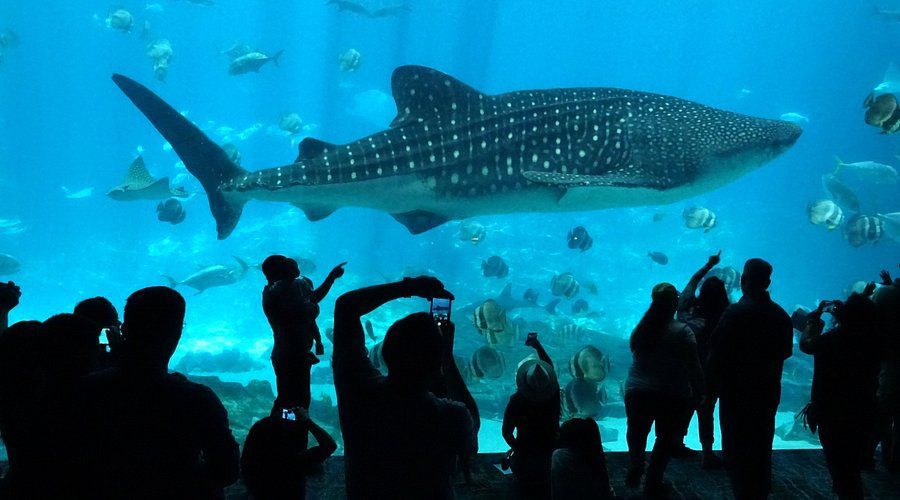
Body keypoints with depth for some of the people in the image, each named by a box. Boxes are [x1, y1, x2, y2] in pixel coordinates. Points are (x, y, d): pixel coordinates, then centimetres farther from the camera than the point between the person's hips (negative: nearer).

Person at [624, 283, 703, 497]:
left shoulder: (640, 329, 0)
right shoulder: (682, 331, -13)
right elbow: (693, 367, -12)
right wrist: (699, 391, -2)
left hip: (637, 391, 3)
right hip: (672, 396, -3)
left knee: (637, 432, 23)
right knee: (666, 438, 12)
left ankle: (635, 469, 25)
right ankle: (653, 482, 16)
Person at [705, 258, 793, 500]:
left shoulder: (735, 312, -16)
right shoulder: (781, 315, 2)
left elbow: (717, 355, -17)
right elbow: (785, 352, 12)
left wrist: (711, 391, -11)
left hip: (737, 392, -6)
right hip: (769, 392, 6)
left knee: (737, 450, 2)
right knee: (762, 448, 18)